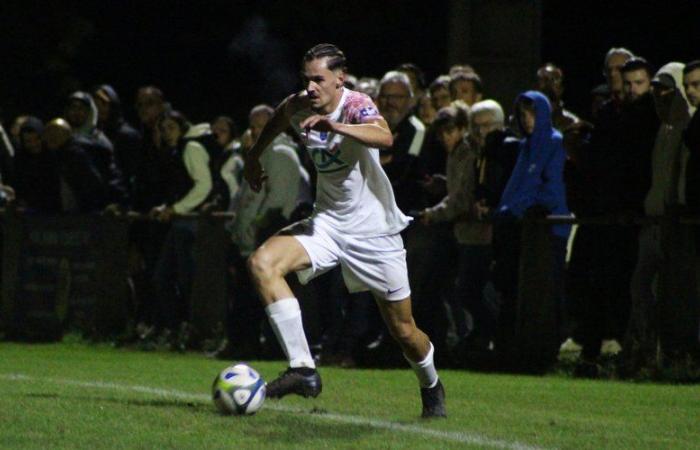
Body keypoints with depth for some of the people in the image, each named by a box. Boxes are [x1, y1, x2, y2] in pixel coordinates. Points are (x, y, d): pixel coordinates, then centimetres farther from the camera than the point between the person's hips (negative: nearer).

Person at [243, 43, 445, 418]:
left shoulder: (356, 105, -21)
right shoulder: (297, 107, -3)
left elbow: (385, 137, -44)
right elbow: (278, 120, 24)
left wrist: (335, 126, -58)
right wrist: (254, 157, 29)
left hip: (374, 229, -5)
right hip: (327, 222, 5)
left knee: (403, 331, 4)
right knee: (262, 262, -24)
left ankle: (431, 388, 38)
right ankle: (302, 369, -27)